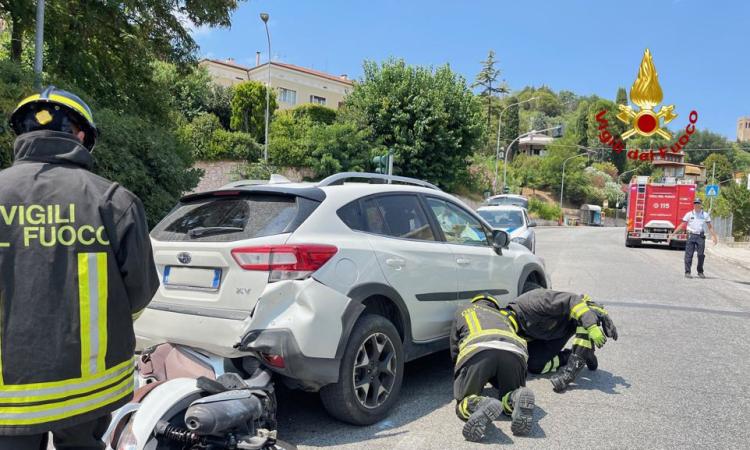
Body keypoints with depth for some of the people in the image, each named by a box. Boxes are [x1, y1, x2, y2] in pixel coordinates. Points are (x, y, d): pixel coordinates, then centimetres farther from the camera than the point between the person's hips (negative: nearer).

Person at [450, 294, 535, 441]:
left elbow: (454, 351, 33)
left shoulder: (463, 312, 37)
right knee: (510, 400, 24)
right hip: (514, 352, 3)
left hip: (476, 350, -3)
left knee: (465, 402, 12)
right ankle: (518, 400, -12)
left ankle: (480, 405, -23)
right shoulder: (502, 316, 45)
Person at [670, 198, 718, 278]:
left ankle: (700, 272, 16)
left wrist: (714, 236, 5)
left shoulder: (706, 215, 9)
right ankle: (687, 272, -2)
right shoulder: (689, 214, 7)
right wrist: (673, 234, 1)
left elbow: (710, 227, 12)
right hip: (691, 236, -1)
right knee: (689, 254, -5)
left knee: (701, 255, 2)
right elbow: (682, 225, 7)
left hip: (701, 236, 1)